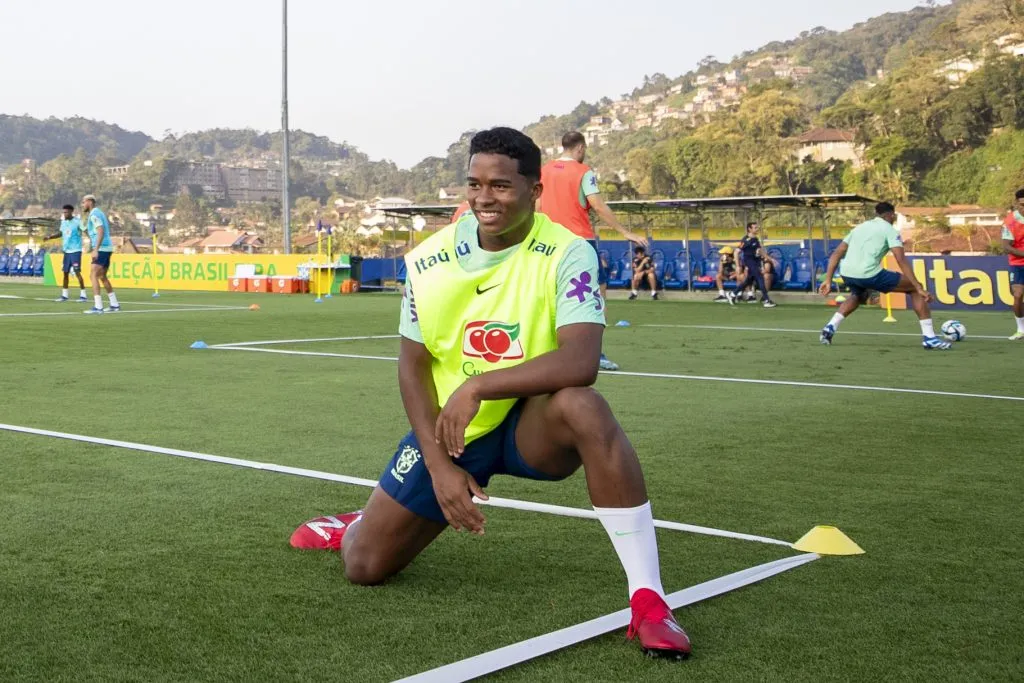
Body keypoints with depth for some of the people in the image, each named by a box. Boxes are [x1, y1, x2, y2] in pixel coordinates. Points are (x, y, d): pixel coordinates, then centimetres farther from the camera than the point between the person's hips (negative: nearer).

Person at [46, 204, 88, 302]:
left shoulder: (77, 221, -11)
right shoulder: (63, 222, 11)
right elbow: (60, 233, 22)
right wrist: (50, 237, 8)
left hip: (75, 251, -7)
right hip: (66, 251, 7)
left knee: (77, 272, -11)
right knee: (65, 273, 9)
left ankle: (83, 295, -5)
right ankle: (64, 295, 17)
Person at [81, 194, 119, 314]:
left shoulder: (94, 214, -11)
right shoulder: (99, 213, 20)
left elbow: (101, 232, -23)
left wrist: (95, 249, -27)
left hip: (101, 249, -10)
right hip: (107, 248, 10)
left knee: (93, 275, -13)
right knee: (102, 277, 17)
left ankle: (98, 306, -19)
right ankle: (114, 305, 20)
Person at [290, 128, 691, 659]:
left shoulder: (566, 254, -19)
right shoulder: (430, 261, -8)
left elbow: (581, 362, -33)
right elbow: (412, 367, -1)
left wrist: (477, 386, -35)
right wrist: (439, 464, -9)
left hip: (531, 423, -3)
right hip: (450, 429, 3)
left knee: (583, 407, -39)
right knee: (365, 567, 2)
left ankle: (648, 600, -32)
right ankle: (356, 527, 44)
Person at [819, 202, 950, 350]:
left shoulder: (860, 227, 26)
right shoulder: (890, 230, 7)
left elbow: (836, 254, 19)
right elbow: (901, 261, -5)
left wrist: (828, 280, 19)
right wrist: (919, 288, -7)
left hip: (846, 274, 6)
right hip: (869, 274, -6)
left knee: (858, 296, 41)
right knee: (914, 288, 10)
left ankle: (830, 328, 23)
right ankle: (929, 338, 4)